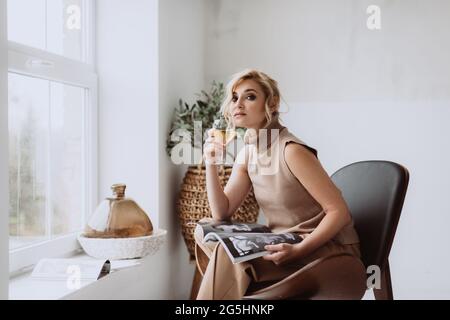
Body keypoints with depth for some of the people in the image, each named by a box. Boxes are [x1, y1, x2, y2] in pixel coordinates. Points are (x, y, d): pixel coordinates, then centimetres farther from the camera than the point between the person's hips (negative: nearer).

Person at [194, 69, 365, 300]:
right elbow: (222, 214, 1)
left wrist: (298, 250, -30)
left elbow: (339, 212, -19)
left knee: (229, 252, -23)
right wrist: (211, 163, -10)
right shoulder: (247, 153, 4)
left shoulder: (291, 150, -20)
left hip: (328, 250, -7)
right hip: (286, 245, 8)